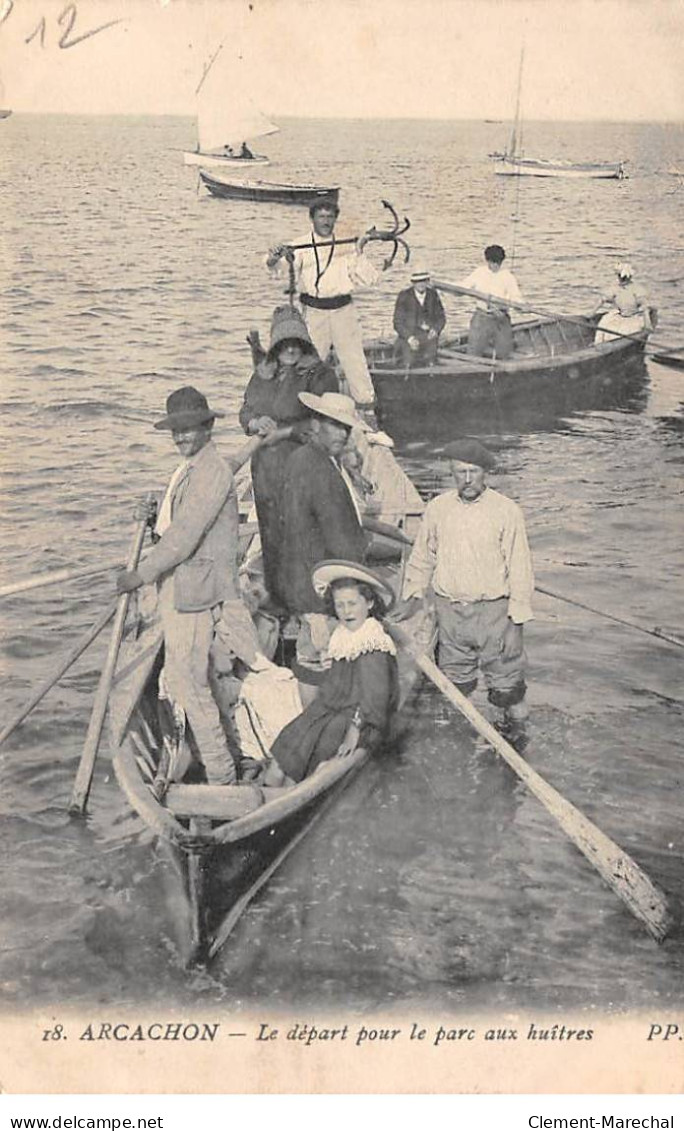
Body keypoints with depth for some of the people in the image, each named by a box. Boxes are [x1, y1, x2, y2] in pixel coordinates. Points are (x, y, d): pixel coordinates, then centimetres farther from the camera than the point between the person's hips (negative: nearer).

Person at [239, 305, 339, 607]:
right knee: (270, 531, 11)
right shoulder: (262, 375, 13)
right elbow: (245, 412, 16)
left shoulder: (320, 376, -7)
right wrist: (257, 423, -7)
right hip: (266, 466, 6)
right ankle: (275, 596, 22)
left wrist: (282, 430, -13)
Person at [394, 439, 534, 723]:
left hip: (494, 609, -3)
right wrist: (411, 597, 11)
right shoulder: (437, 508, 2)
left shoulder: (506, 511, -8)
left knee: (505, 677, 5)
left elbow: (519, 567, -6)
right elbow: (422, 558, 14)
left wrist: (518, 614, -8)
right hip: (449, 610, 3)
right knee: (455, 676, 15)